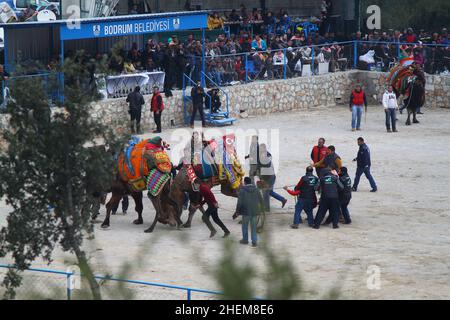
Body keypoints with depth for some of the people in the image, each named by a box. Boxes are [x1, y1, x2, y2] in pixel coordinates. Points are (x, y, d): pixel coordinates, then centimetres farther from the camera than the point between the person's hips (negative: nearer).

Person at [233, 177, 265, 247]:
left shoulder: (242, 190, -10)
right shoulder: (256, 190, 3)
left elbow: (239, 202, -13)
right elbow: (261, 201, 7)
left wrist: (237, 211, -3)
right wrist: (260, 209, 22)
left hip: (246, 212, -3)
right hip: (255, 212, 3)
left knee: (245, 226, 15)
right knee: (253, 227, 10)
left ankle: (245, 240, 24)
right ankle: (254, 241, 6)